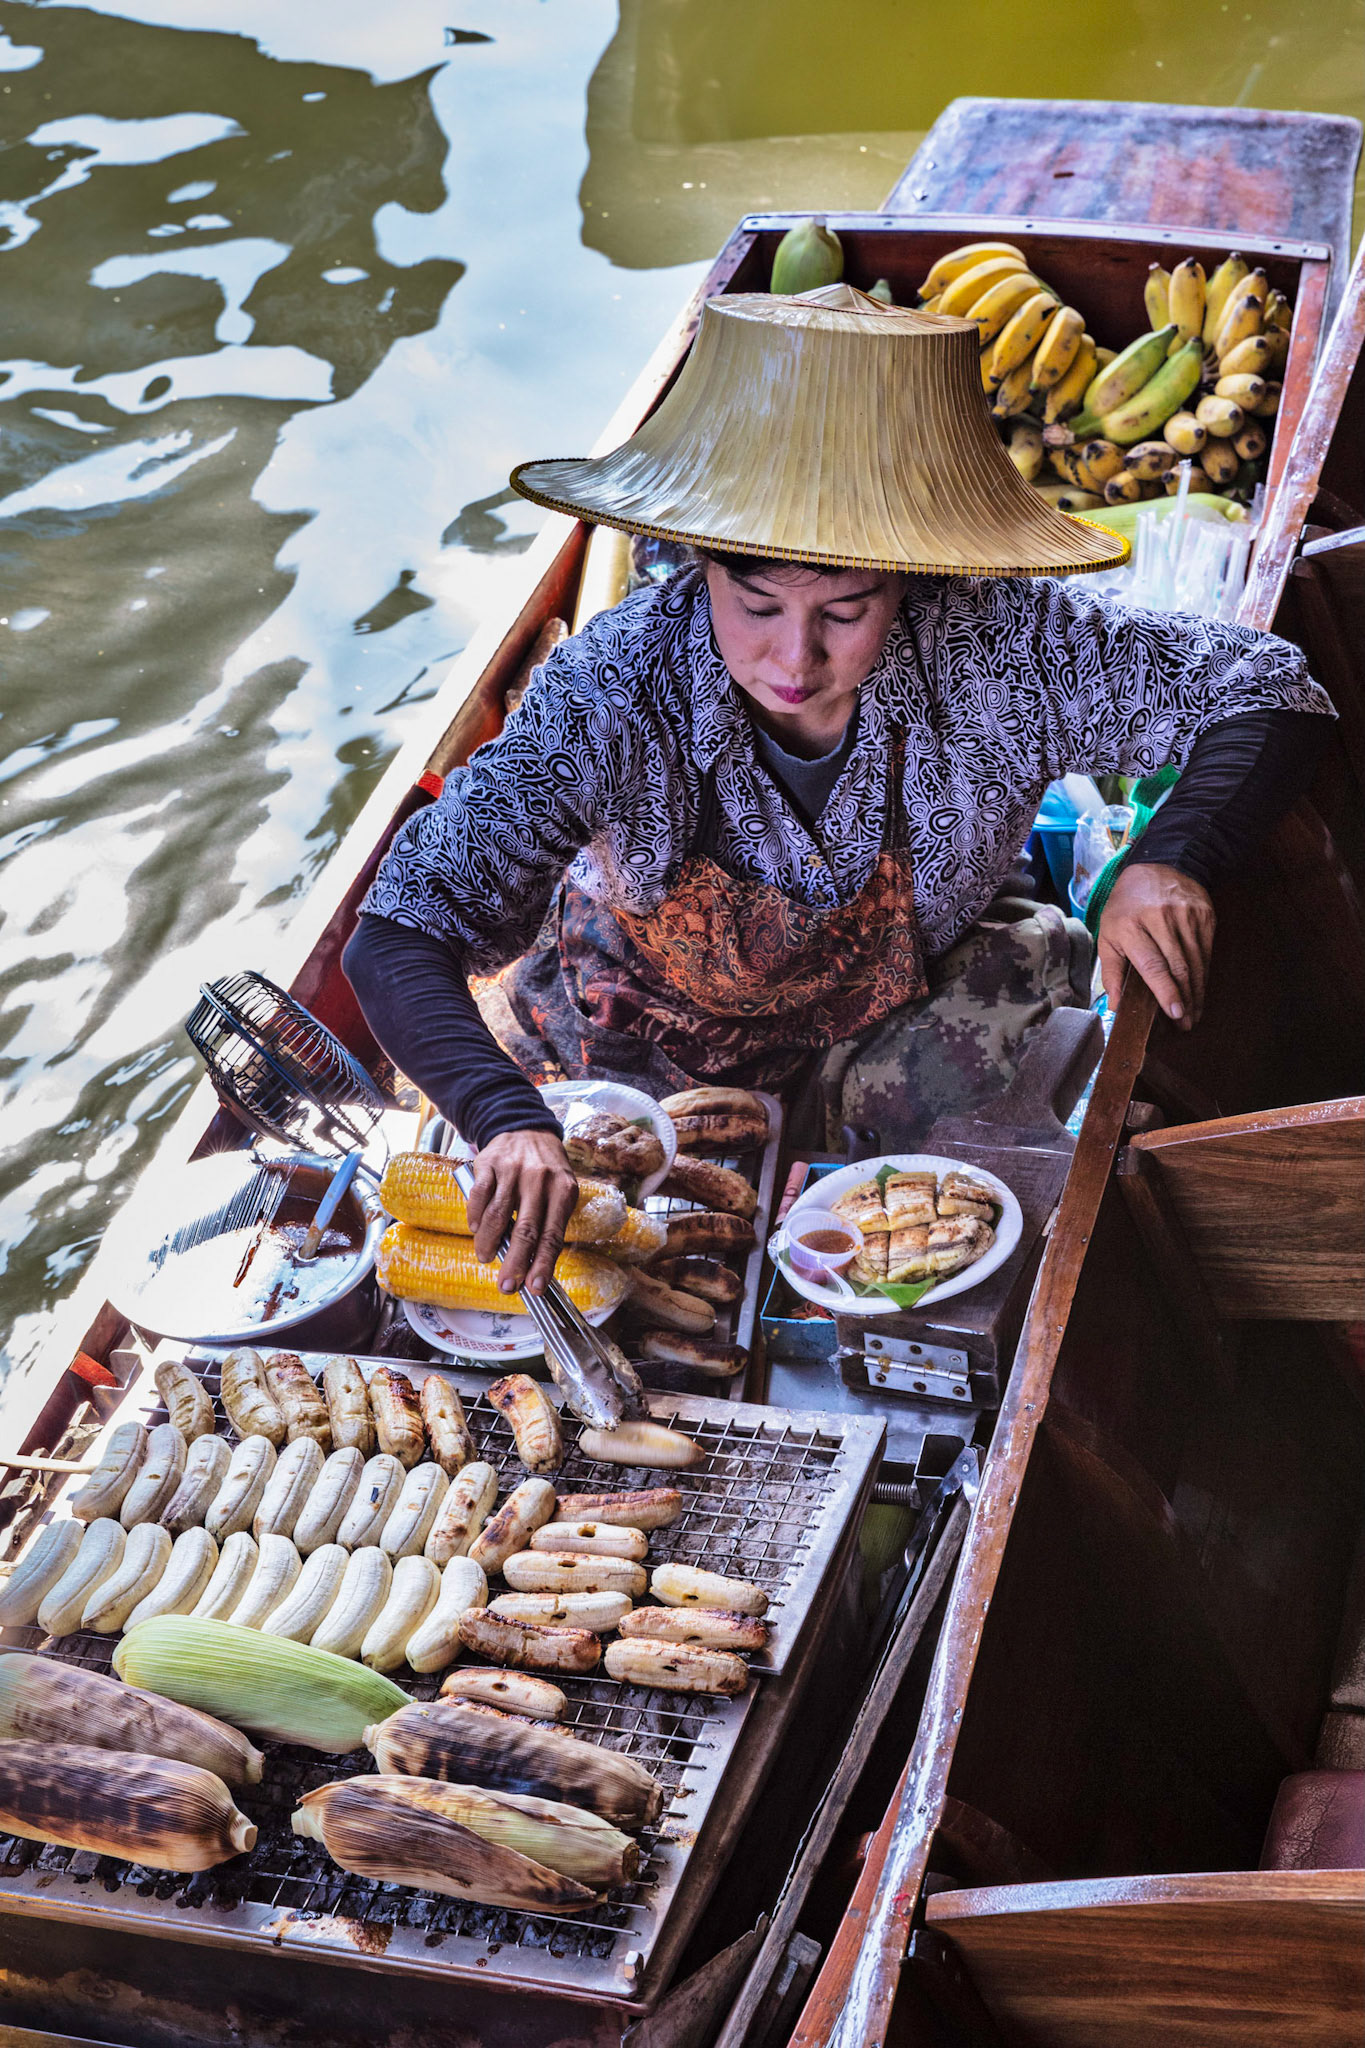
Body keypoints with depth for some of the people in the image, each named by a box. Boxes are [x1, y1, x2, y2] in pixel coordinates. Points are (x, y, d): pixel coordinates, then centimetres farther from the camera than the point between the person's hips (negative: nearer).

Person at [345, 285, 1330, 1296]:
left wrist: (1170, 862, -38)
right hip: (642, 1053, -1)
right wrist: (510, 1124, -53)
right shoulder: (616, 691, -32)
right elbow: (400, 938, -33)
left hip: (881, 1029, 2)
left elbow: (1267, 689, -18)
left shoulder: (995, 641, -27)